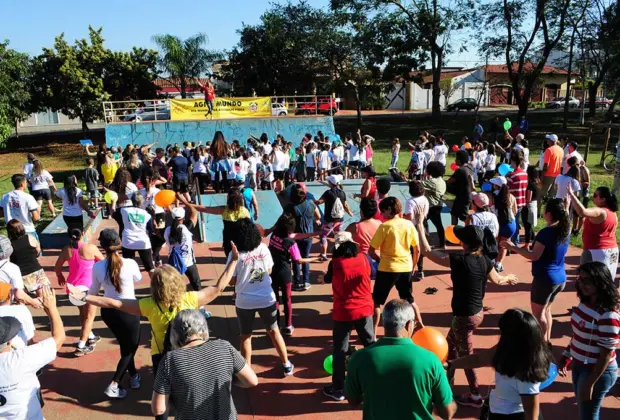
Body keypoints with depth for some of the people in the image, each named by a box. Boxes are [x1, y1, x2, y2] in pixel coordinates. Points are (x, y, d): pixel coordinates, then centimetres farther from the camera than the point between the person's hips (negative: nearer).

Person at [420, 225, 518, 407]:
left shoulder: (459, 261, -25)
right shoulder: (484, 260, -5)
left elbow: (427, 252, -21)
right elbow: (497, 280, 14)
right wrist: (509, 278, 37)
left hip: (464, 316, -8)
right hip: (478, 313, 8)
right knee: (451, 344, 27)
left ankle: (475, 396, 28)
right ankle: (447, 378, 46)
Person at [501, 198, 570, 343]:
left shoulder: (546, 232, -21)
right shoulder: (565, 230, 1)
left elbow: (534, 256, -25)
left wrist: (513, 247, -21)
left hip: (545, 278, -8)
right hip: (560, 278, 8)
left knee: (538, 312, 6)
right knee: (546, 310, 23)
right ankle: (547, 340, 32)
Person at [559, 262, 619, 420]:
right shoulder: (584, 302, -3)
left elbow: (606, 355, -23)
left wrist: (590, 384, -19)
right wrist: (566, 357, 13)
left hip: (598, 371, -7)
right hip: (578, 365, 7)